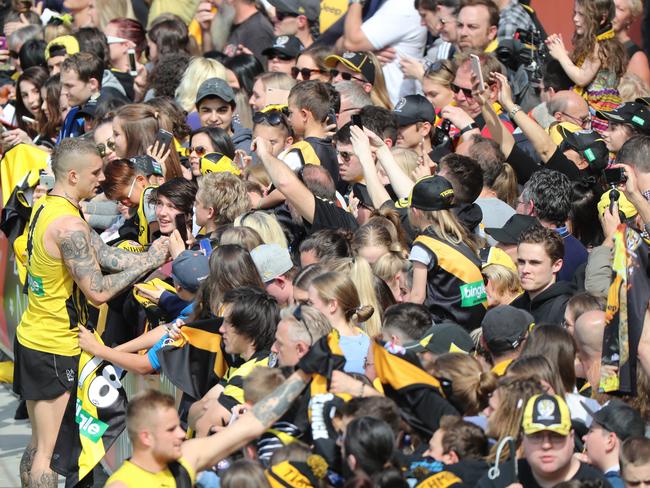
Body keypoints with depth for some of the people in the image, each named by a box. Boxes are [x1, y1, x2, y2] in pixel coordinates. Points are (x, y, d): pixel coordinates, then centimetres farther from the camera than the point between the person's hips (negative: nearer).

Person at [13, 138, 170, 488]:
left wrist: (153, 256, -2)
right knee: (47, 452, -3)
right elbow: (98, 291, -22)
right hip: (54, 348, -9)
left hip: (31, 337, 10)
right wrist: (148, 262, -13)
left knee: (38, 444, 16)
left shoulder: (44, 208, 8)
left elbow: (103, 256, 5)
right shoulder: (69, 225, -22)